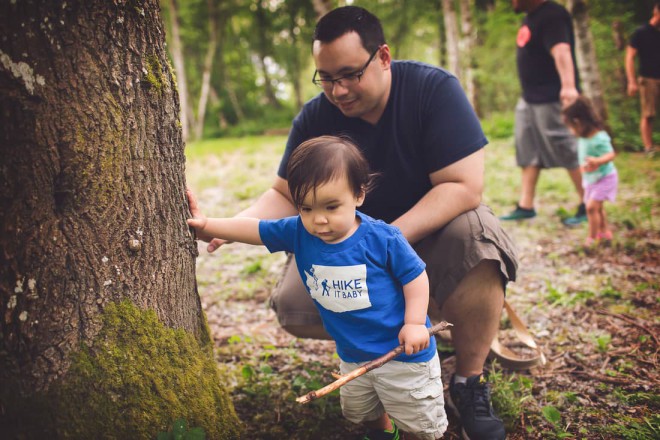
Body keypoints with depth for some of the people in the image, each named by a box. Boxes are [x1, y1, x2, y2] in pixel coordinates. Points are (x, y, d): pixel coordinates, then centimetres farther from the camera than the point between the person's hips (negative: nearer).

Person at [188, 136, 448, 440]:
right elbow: (253, 229, -2)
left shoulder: (382, 238, -23)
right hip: (353, 357, 6)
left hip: (402, 351, -5)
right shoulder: (297, 233, -11)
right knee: (358, 411, 29)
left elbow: (415, 276, -13)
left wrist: (415, 324, -19)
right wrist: (205, 225, -2)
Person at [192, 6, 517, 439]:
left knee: (477, 239, -36)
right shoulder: (316, 117, -10)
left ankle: (470, 381, -15)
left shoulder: (434, 89, -20)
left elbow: (464, 186, -27)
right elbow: (286, 196, -4)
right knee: (293, 307, -20)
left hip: (431, 228, -2)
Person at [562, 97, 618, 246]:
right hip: (591, 178, 9)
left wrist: (598, 161, -57)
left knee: (592, 206, -14)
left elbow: (611, 154, -41)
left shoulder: (599, 139, -31)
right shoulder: (583, 137, -5)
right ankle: (604, 232, 38)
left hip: (604, 178, -9)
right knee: (598, 207, 21)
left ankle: (593, 237, -2)